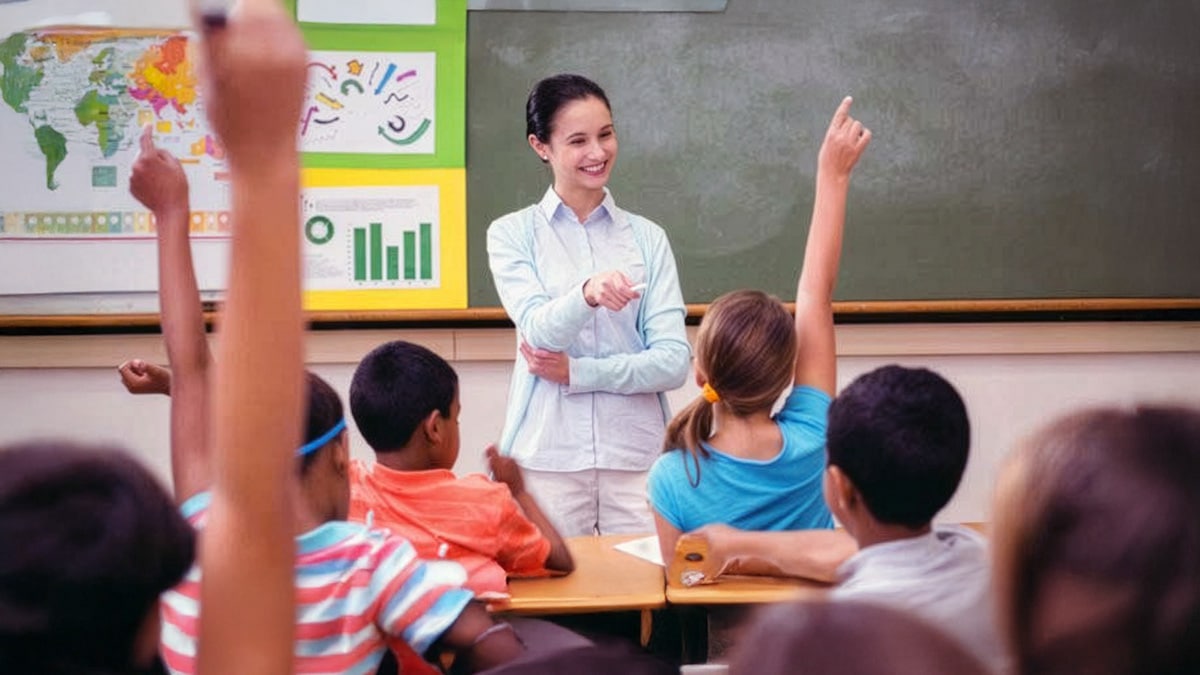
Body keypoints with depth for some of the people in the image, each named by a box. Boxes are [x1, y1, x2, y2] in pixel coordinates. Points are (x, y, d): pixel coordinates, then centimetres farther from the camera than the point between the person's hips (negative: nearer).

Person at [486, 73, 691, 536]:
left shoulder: (648, 238, 9)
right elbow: (540, 330, -12)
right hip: (546, 459, -1)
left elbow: (673, 362, 1)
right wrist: (587, 293, -31)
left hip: (638, 458, 1)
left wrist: (577, 372, -9)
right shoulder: (512, 234, 5)